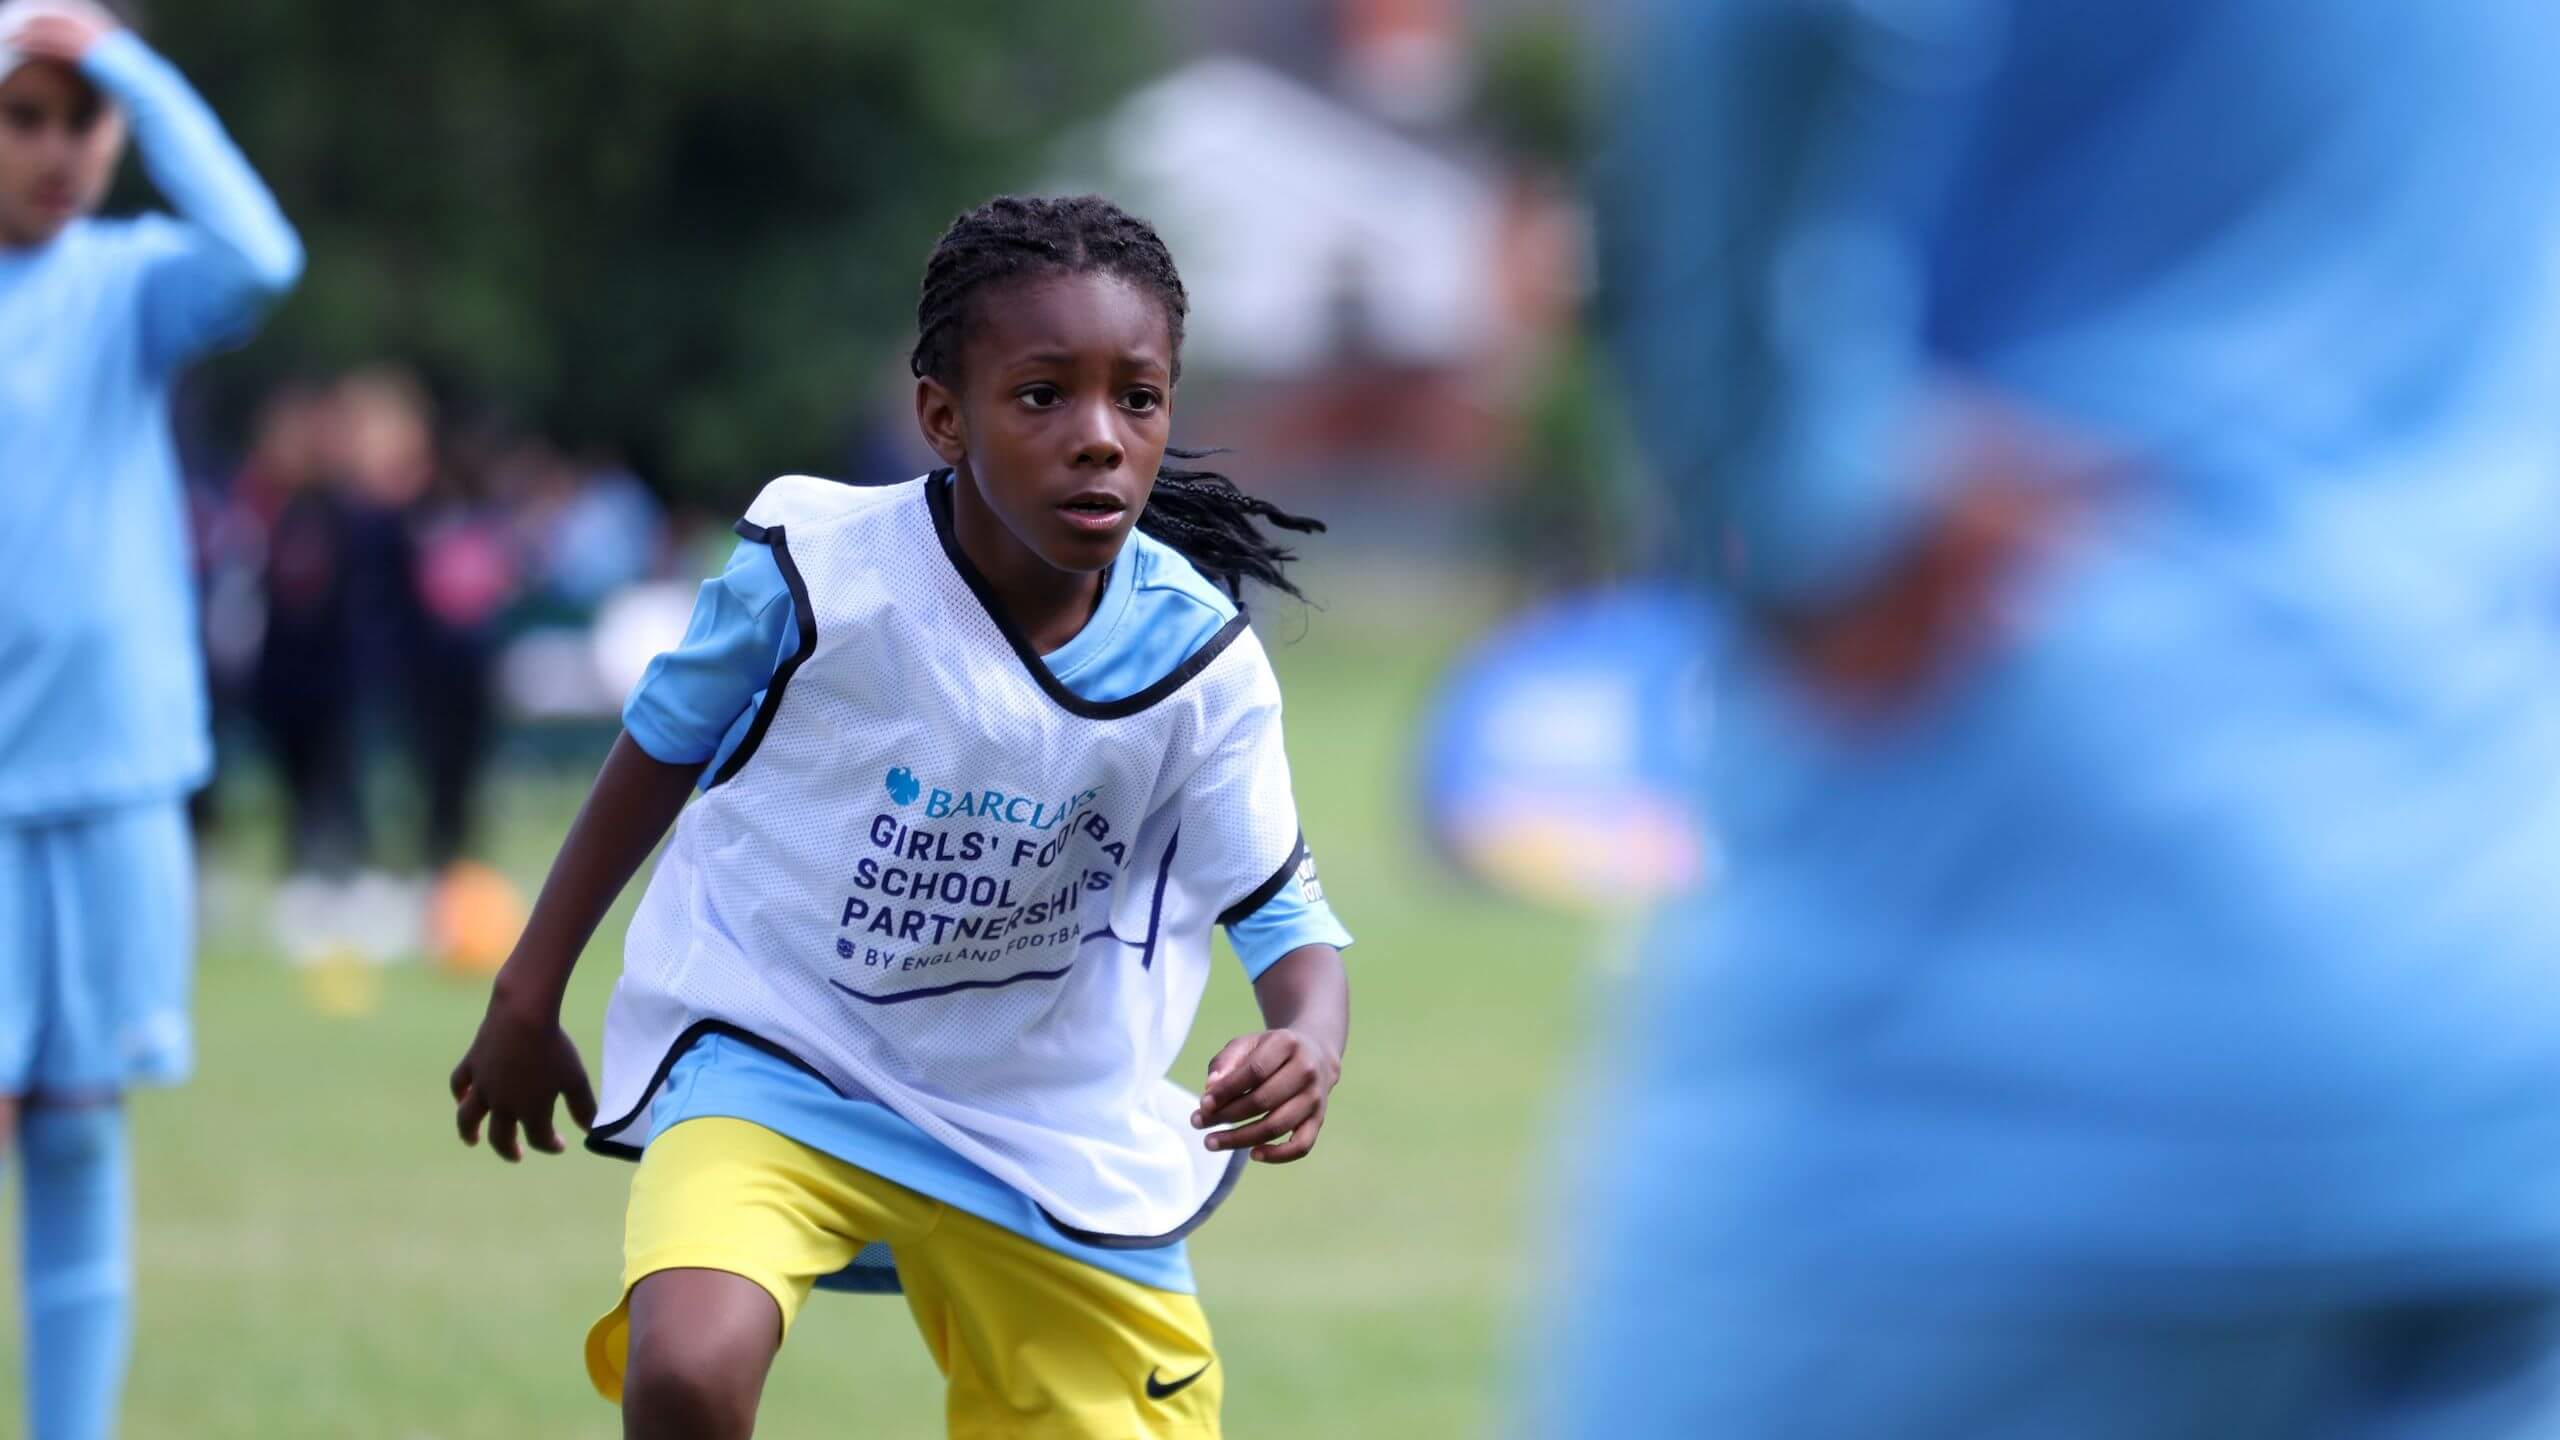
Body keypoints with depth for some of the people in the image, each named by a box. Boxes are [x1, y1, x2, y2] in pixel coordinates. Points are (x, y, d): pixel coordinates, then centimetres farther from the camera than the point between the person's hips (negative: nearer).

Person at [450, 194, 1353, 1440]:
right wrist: (528, 999, 7)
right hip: (774, 1056, -3)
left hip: (1045, 1117, 3)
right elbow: (660, 752, -1)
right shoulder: (810, 569, -20)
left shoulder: (1202, 663, -15)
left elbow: (1284, 914, -9)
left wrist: (1309, 1047, -35)